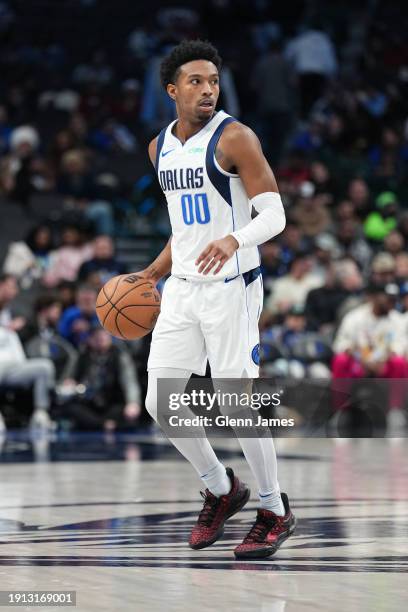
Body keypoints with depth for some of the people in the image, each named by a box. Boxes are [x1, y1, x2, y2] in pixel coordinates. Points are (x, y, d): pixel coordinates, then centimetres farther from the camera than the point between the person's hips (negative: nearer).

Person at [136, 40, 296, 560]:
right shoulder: (160, 147, 11)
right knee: (159, 403, 4)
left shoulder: (234, 138, -11)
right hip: (182, 286, 7)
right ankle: (220, 489, 24)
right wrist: (150, 275, 21)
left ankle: (275, 511, 11)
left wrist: (234, 239, -35)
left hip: (230, 287, -7)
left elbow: (274, 214, -17)